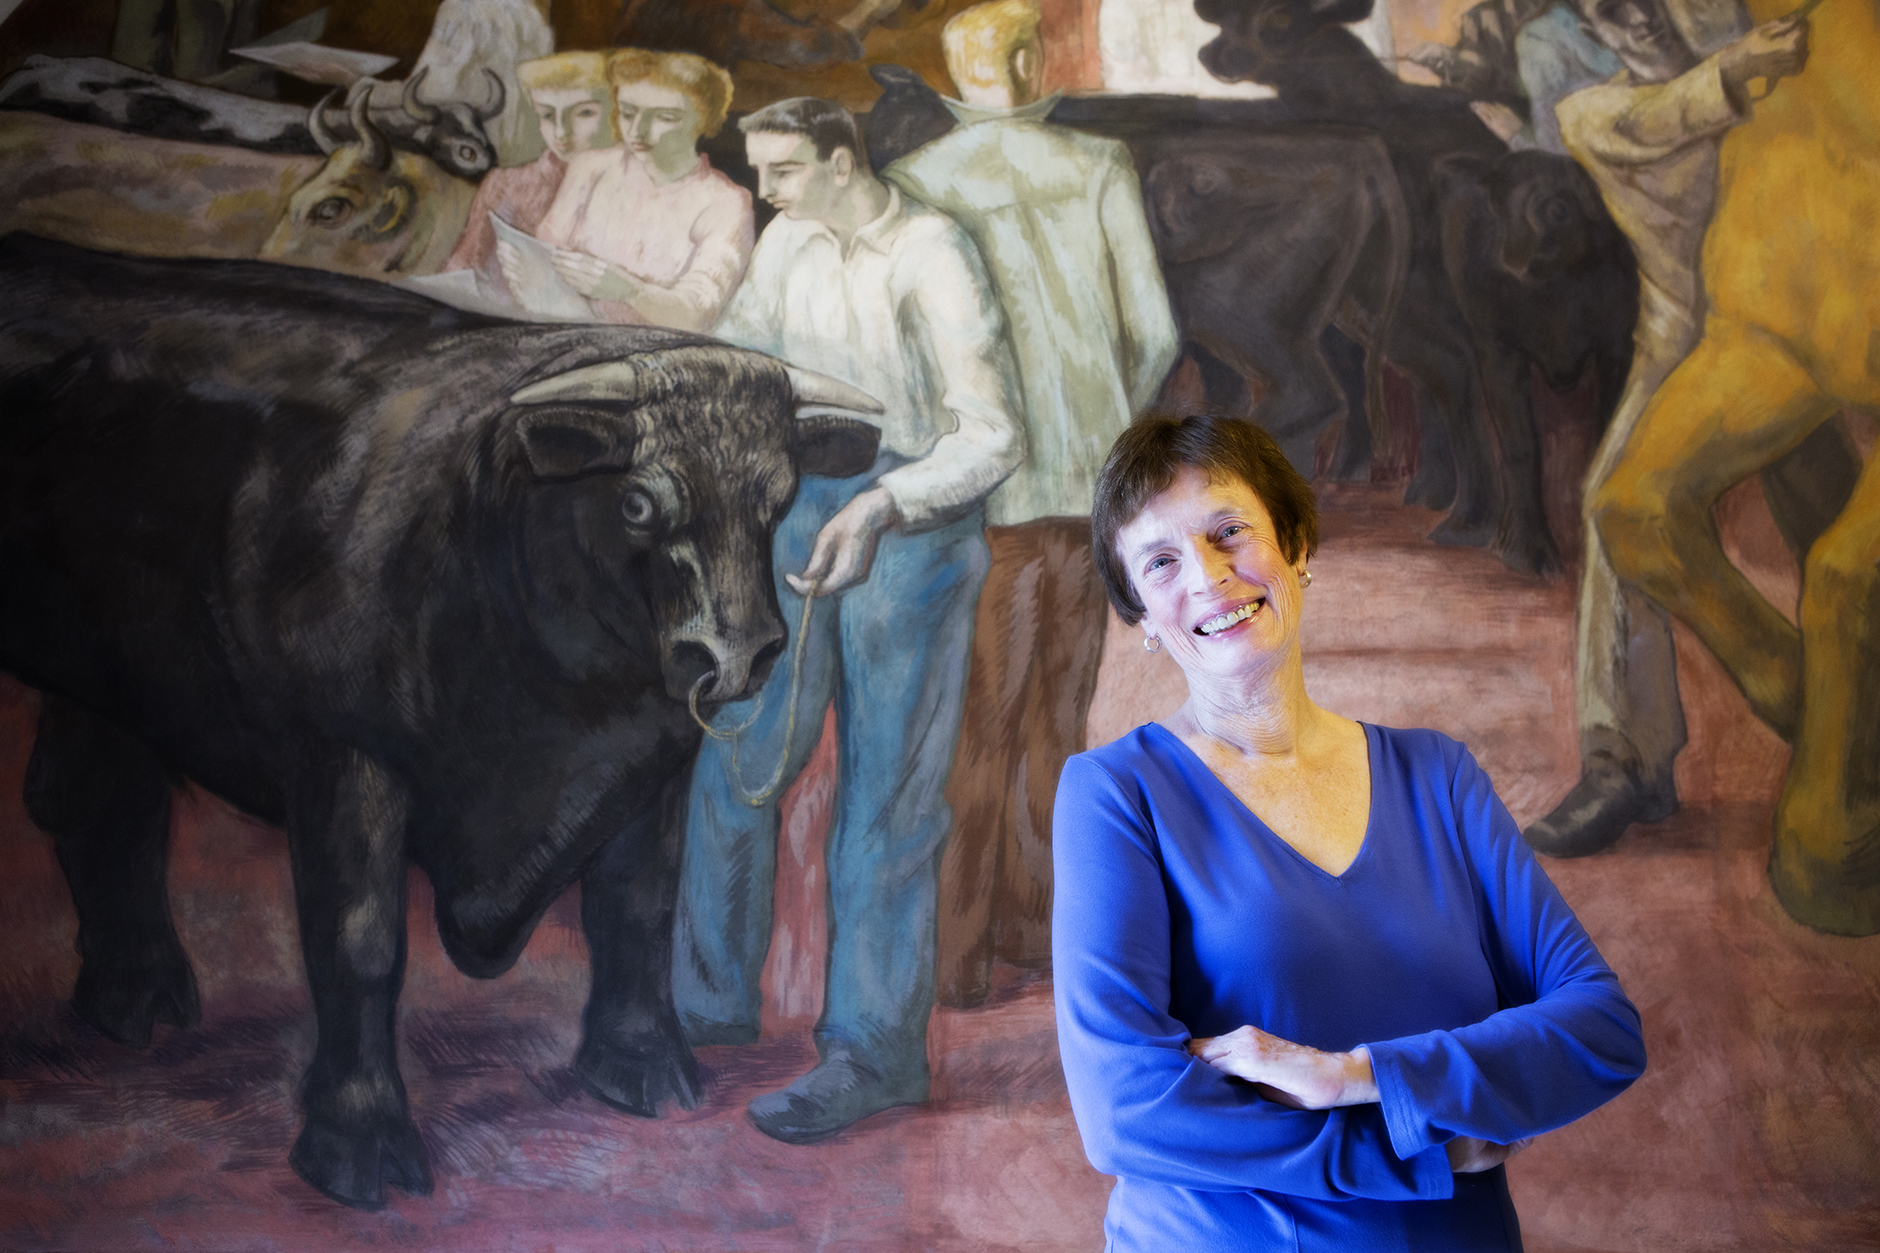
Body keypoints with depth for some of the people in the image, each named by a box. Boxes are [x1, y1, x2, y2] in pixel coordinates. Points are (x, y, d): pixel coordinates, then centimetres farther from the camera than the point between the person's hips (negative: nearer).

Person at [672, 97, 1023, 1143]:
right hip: (805, 509, 7)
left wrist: (880, 508, -34)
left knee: (885, 795, -3)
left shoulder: (932, 255, -16)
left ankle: (875, 1051, 7)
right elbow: (735, 353, 20)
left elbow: (994, 435, -21)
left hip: (914, 530, -7)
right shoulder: (788, 242, 5)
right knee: (734, 761, 8)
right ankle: (711, 1000, 23)